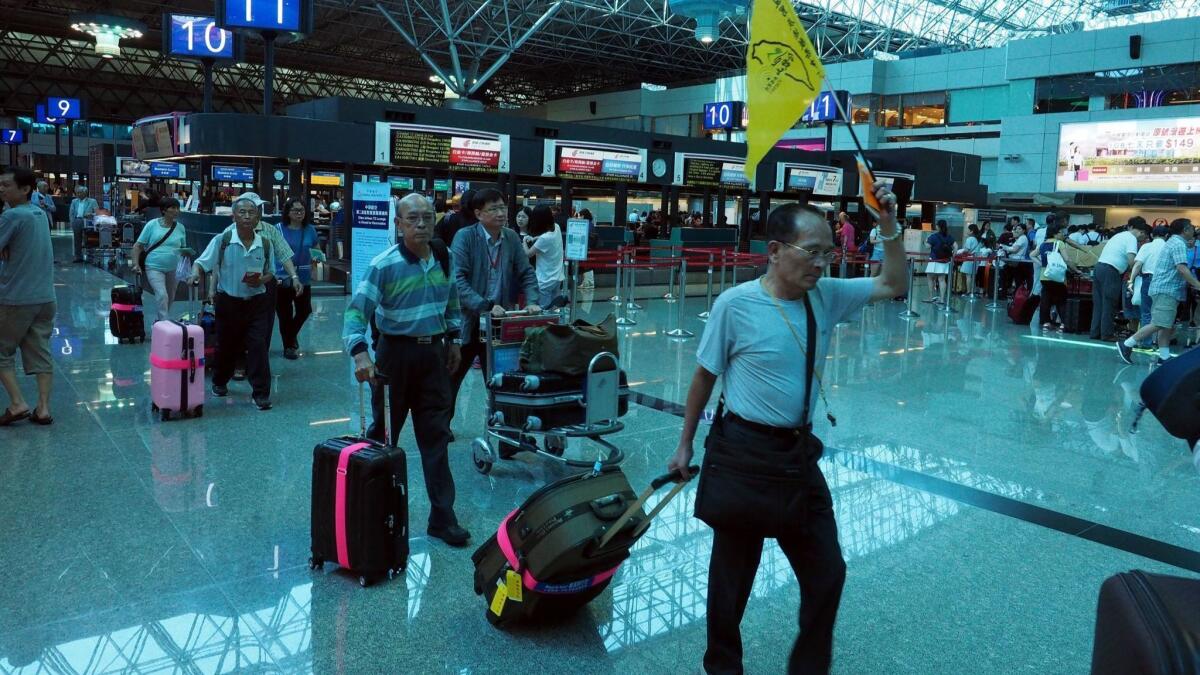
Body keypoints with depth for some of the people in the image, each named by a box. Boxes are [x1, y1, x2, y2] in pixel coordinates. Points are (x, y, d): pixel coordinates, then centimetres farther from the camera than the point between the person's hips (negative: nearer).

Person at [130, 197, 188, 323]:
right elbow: (138, 246, -2)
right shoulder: (152, 225, -4)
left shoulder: (180, 227, 5)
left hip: (172, 269, 5)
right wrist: (136, 264, -12)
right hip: (154, 267, -4)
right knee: (162, 295, -23)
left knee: (170, 298, 16)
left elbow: (183, 249, 14)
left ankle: (158, 321, 38)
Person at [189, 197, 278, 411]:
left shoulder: (265, 243, 0)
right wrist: (195, 273, -29)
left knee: (258, 345, -8)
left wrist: (261, 280, -12)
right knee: (227, 345, 15)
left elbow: (270, 273, 10)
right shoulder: (222, 240, -7)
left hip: (257, 302, 1)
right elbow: (201, 263, -7)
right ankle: (220, 382, 41)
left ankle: (261, 393, -1)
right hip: (228, 301, 0)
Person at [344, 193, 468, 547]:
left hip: (434, 352, 4)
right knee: (384, 432, 9)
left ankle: (442, 517, 10)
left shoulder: (443, 258, 3)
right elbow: (356, 309, -19)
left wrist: (454, 338, 16)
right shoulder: (384, 265, -14)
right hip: (397, 352, -4)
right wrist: (360, 353, -31)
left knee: (436, 434, 5)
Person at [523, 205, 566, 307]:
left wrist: (525, 241, 7)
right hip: (558, 278, 8)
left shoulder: (544, 239, -25)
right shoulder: (556, 228, -3)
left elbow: (528, 254, -11)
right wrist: (534, 238, 7)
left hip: (546, 282, -8)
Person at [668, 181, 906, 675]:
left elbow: (895, 287, 7)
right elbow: (705, 377, -7)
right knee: (733, 573, 12)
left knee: (827, 572, 14)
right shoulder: (736, 305, -17)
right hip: (743, 453, -5)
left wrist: (889, 227, -8)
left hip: (798, 453, 5)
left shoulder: (827, 296, -2)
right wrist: (685, 444, 1)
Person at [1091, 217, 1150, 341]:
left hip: (1099, 267, 8)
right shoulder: (1131, 238, -3)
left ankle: (1095, 332, 12)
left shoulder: (1119, 235, 25)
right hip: (1110, 271, -8)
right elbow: (1131, 261, -15)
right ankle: (1106, 334, 0)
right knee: (1109, 305, -3)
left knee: (1098, 303, 10)